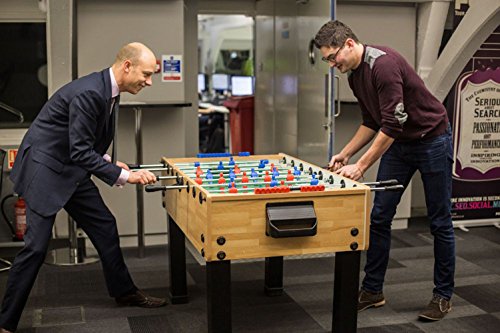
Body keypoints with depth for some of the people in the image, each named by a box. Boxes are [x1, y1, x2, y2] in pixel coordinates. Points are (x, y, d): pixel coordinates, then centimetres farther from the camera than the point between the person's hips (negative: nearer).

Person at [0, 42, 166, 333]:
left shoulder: (107, 91, 4)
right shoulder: (89, 93, -26)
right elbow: (79, 152, -28)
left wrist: (108, 163, 3)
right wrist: (123, 175, -27)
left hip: (71, 171, 10)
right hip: (44, 170, -9)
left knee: (105, 227, 13)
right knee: (37, 245, -9)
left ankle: (124, 291, 31)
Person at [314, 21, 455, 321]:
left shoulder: (384, 64, -26)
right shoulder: (355, 76, 3)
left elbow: (392, 124, -29)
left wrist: (361, 167, -26)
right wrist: (345, 154, 3)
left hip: (432, 140, -8)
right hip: (398, 143, 8)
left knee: (440, 222, 2)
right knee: (379, 217, 5)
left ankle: (443, 296, 15)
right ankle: (373, 290, 14)